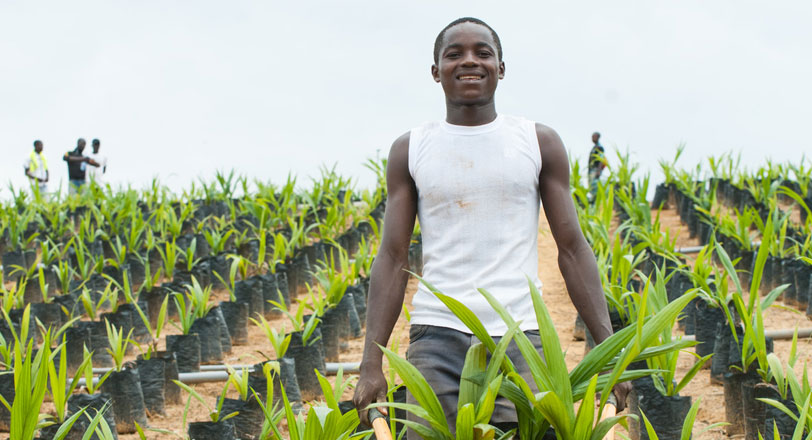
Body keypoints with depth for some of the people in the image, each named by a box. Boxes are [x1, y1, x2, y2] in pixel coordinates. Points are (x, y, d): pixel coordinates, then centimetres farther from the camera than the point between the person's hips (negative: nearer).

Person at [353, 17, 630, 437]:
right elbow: (393, 258, 8)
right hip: (436, 336, 0)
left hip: (519, 337, 0)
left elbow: (572, 249, 7)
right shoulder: (411, 150, 10)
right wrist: (371, 363, -1)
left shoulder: (539, 143, 8)